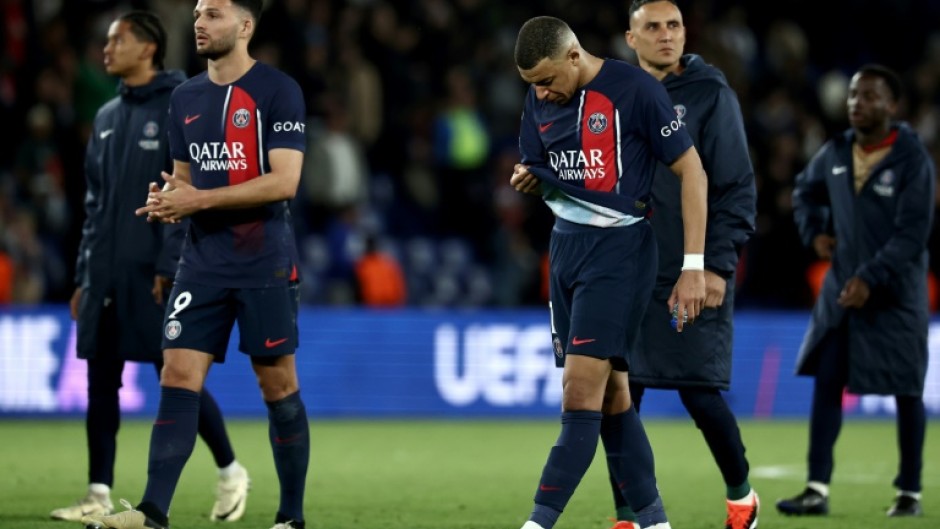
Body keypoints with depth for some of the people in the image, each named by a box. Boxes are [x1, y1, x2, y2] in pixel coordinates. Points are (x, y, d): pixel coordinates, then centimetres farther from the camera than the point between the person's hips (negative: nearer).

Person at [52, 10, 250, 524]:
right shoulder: (108, 117, 16)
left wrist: (170, 266, -19)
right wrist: (84, 276, 15)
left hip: (153, 275, -7)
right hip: (106, 277, 7)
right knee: (100, 382, 3)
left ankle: (230, 472, 14)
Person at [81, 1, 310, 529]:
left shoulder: (278, 91, -8)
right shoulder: (185, 98, 12)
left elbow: (284, 181, -16)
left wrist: (198, 200, -18)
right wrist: (168, 200, -3)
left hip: (266, 266, -5)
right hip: (203, 263, 5)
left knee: (279, 386, 2)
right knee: (178, 378, -5)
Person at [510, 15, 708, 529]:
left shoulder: (635, 89, -14)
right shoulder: (540, 100, 7)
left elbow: (691, 171, -10)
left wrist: (694, 266, -13)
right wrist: (526, 180, -6)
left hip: (619, 248, -8)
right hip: (565, 242, 8)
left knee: (582, 391, -14)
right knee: (610, 396, 8)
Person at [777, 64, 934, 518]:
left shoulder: (912, 160, -13)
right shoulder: (837, 152, 4)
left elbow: (912, 234, -19)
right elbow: (806, 189, 25)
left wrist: (871, 279, -24)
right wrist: (814, 232, 8)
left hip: (895, 294, -5)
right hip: (841, 291, 5)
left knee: (906, 392, 4)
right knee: (826, 382, -2)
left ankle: (910, 493, 14)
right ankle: (818, 490, -2)